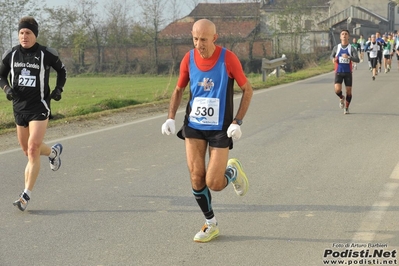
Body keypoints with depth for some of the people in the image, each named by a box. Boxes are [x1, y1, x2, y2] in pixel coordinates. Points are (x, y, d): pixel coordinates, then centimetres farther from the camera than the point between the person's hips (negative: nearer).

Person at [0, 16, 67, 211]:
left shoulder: (46, 54, -6)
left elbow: (62, 71, 11)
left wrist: (58, 89, -2)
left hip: (39, 107, -5)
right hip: (19, 107, 5)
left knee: (33, 149, -14)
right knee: (27, 150, 15)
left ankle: (26, 195, -10)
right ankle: (53, 152, 49)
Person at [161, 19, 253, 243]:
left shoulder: (228, 58, -14)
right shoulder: (189, 59, -4)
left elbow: (248, 90, -5)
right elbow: (179, 90, 12)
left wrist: (237, 122, -13)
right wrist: (171, 118, -2)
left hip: (220, 129, -3)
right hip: (194, 126, 3)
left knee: (214, 184, -8)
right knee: (196, 177, -5)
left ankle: (233, 172, 29)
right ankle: (211, 224, 16)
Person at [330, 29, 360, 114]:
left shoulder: (352, 48, -3)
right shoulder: (336, 48, 2)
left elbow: (357, 60, -13)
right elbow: (332, 55, 19)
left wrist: (348, 57, -29)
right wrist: (333, 59, -5)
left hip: (348, 72, 0)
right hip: (338, 72, 0)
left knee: (349, 91, 2)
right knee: (337, 90, -17)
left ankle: (346, 107, 22)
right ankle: (341, 98, 18)